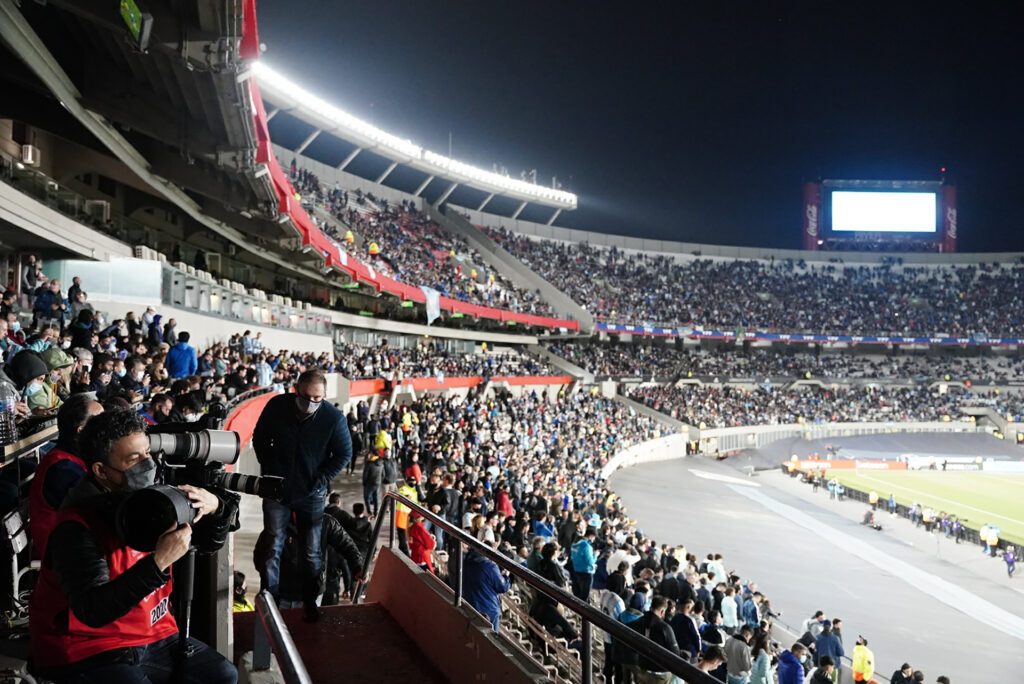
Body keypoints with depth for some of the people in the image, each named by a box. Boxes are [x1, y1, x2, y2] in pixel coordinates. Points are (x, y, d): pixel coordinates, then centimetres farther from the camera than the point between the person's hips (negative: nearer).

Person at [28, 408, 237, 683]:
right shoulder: (76, 530, -21)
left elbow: (208, 543, 8)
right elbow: (93, 611, -32)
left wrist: (214, 508, -15)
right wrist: (158, 562, -40)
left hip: (153, 636, 7)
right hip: (88, 654, -7)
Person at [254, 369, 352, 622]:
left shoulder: (334, 418, -17)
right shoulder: (276, 406, -11)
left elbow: (344, 454, -3)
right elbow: (259, 438, 7)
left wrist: (320, 480, -10)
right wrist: (267, 470, 1)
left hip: (311, 494, -1)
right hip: (276, 489, 1)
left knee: (312, 553, 8)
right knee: (272, 548, 7)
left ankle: (310, 602, 23)